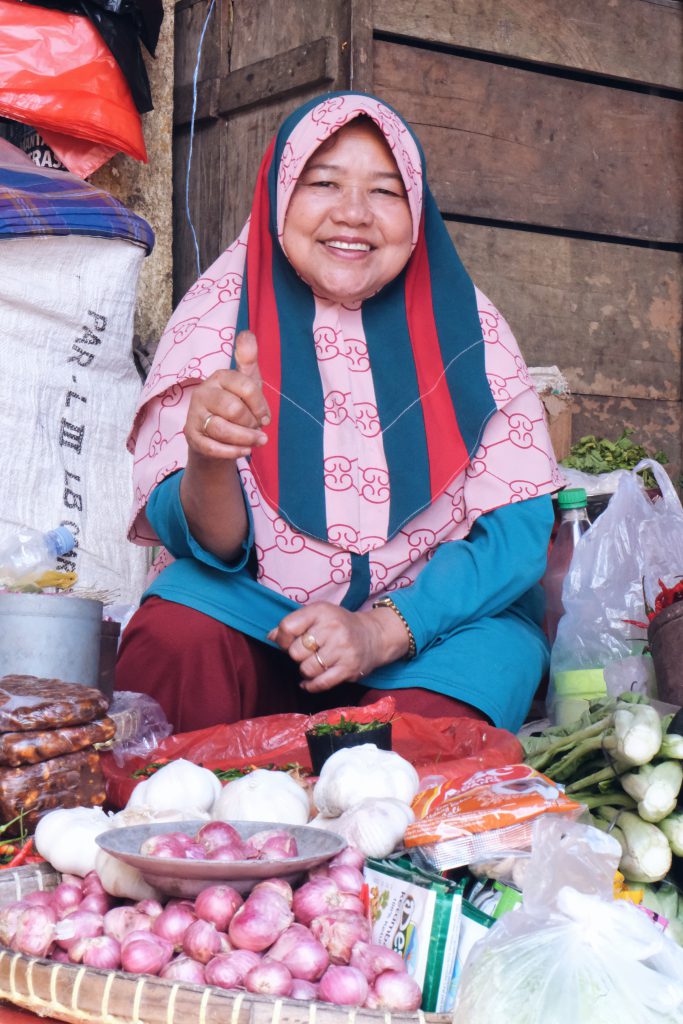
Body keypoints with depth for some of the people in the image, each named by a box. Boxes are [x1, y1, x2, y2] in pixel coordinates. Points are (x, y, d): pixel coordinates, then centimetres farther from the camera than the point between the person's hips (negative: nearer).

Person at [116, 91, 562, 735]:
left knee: (429, 722, -31)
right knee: (171, 636, -28)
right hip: (260, 613, 1)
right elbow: (211, 545, -10)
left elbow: (519, 531, -7)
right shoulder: (221, 312, -5)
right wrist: (209, 461, -33)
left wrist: (381, 632, -22)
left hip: (441, 616, -1)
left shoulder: (462, 325, -5)